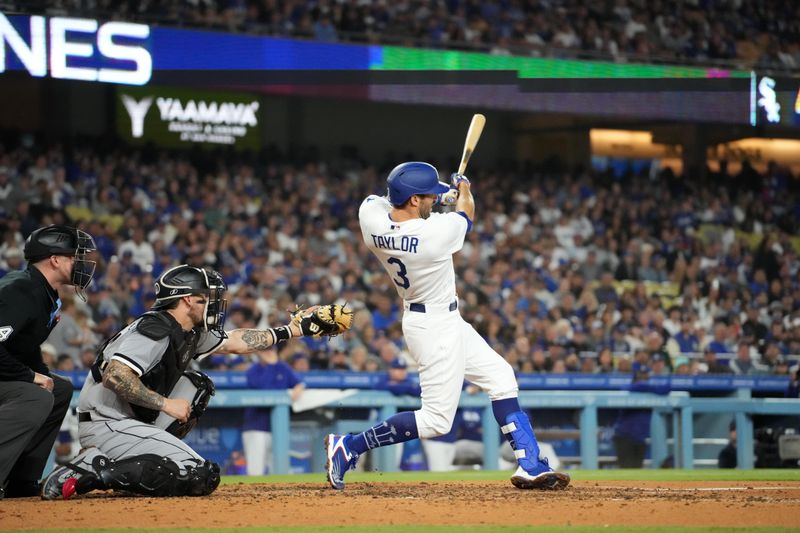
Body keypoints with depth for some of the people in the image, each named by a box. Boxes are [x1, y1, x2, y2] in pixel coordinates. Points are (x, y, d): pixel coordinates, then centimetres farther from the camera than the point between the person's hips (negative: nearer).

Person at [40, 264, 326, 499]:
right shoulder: (156, 330, -17)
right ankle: (93, 471, -19)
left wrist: (295, 329, 24)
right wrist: (165, 404, -20)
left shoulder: (191, 333, 13)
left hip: (126, 420, 10)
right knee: (202, 478, -17)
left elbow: (236, 342, 25)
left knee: (197, 386, 18)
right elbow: (114, 376, -27)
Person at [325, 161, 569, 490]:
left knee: (501, 377, 15)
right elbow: (466, 214, -3)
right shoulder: (437, 232, -27)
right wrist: (464, 190, 20)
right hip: (437, 328, -9)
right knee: (436, 420, -5)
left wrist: (439, 198, 15)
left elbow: (377, 199, 14)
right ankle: (348, 448, -4)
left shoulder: (370, 214, -13)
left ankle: (530, 466, 16)